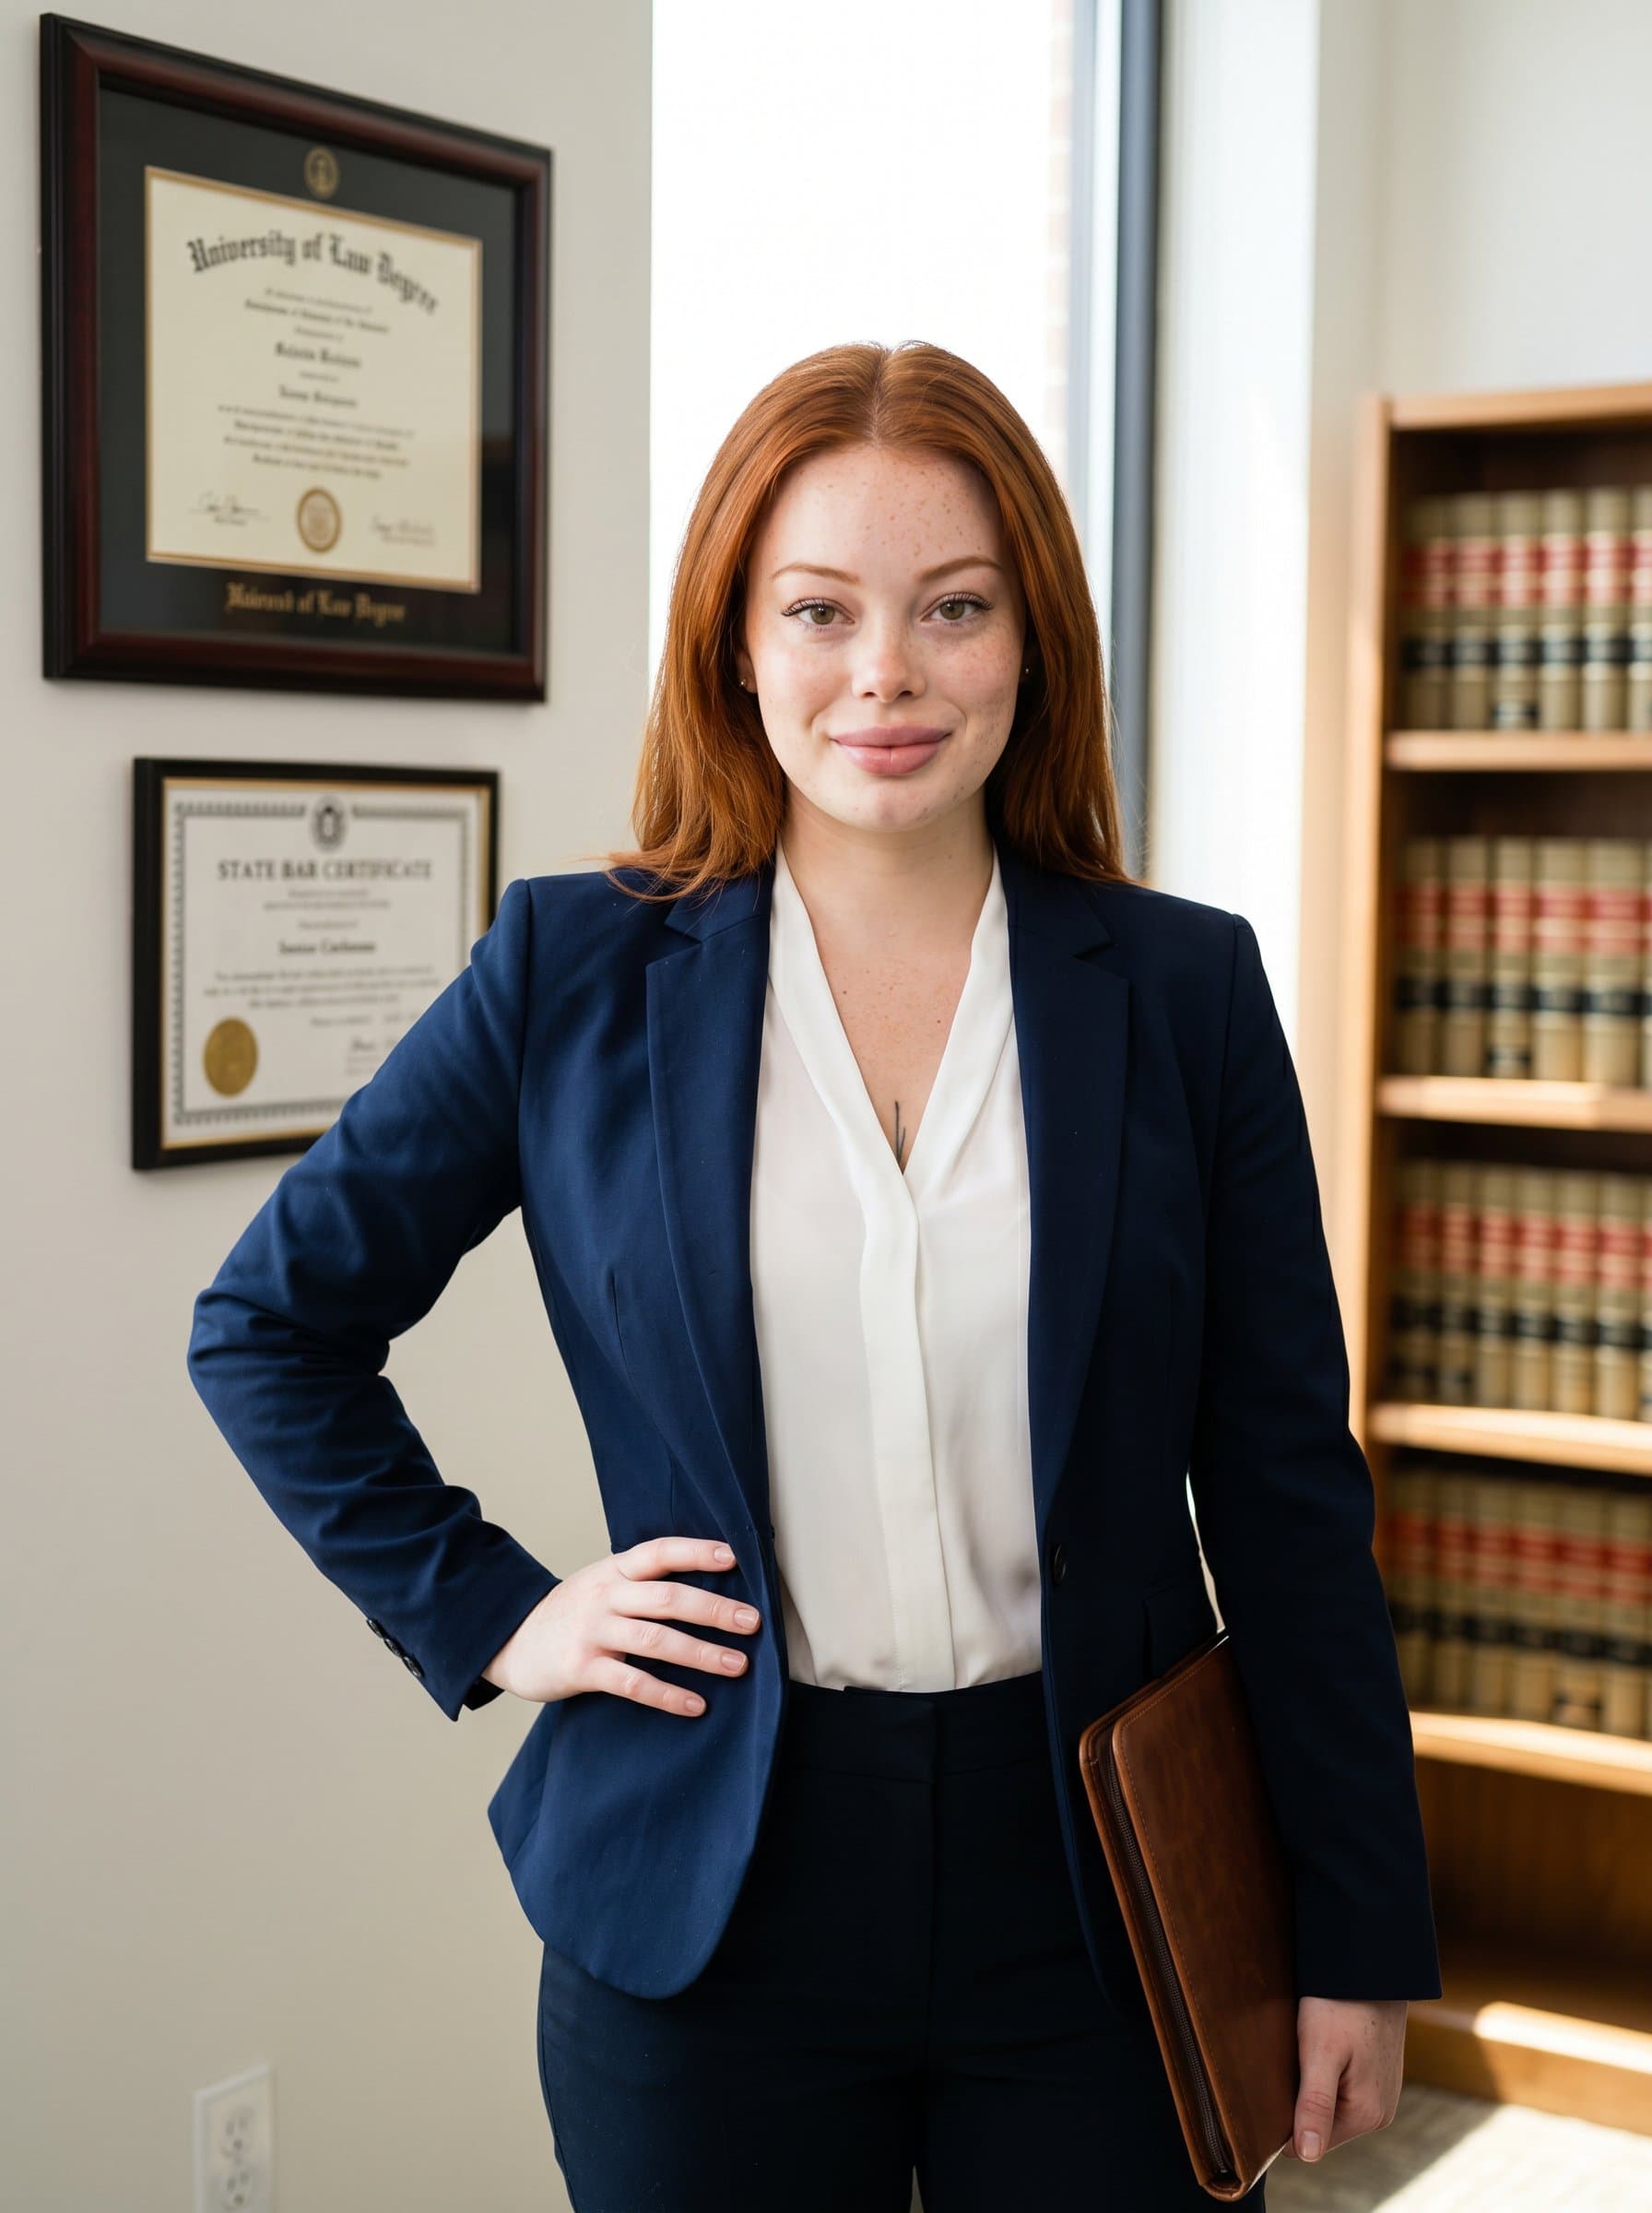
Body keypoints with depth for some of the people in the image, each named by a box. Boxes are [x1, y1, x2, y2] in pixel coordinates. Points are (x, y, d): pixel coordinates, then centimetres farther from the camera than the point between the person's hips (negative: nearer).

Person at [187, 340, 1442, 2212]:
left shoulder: (1184, 988, -2)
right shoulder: (576, 970, -3)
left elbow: (1286, 1492, 0)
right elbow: (266, 1324, 7)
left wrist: (1361, 1941, 1)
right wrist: (486, 1616, -2)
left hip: (1098, 1892, 1)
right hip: (713, 1910, 0)